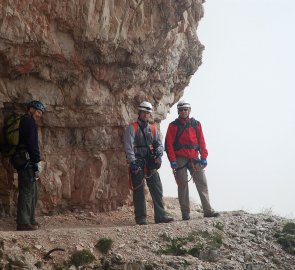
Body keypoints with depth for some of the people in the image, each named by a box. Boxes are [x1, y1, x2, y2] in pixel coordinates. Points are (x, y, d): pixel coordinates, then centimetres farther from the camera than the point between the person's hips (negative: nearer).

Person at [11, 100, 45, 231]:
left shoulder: (23, 121, 22)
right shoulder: (29, 122, -8)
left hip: (21, 160, 10)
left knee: (31, 191, 15)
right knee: (27, 191, -10)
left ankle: (30, 220, 20)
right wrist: (37, 162, -17)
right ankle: (23, 223, -11)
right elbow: (32, 143, -17)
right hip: (27, 160, -10)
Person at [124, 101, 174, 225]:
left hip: (150, 163, 5)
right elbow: (128, 146, -9)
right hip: (137, 163, -5)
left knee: (157, 188, -1)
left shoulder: (153, 129, 16)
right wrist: (133, 162, -18)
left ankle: (160, 215, 2)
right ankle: (141, 218, 3)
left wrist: (159, 152, -6)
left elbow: (159, 144, 17)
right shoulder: (132, 128, -1)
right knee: (139, 190, -2)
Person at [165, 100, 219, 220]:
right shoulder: (173, 126, 3)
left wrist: (203, 157, 1)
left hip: (194, 158, 3)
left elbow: (202, 141, 11)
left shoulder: (196, 124, 12)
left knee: (202, 183, -2)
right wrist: (173, 161, -11)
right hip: (180, 159, -3)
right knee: (183, 185, -2)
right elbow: (169, 144, -2)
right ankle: (185, 213, 1)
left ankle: (208, 210, 0)